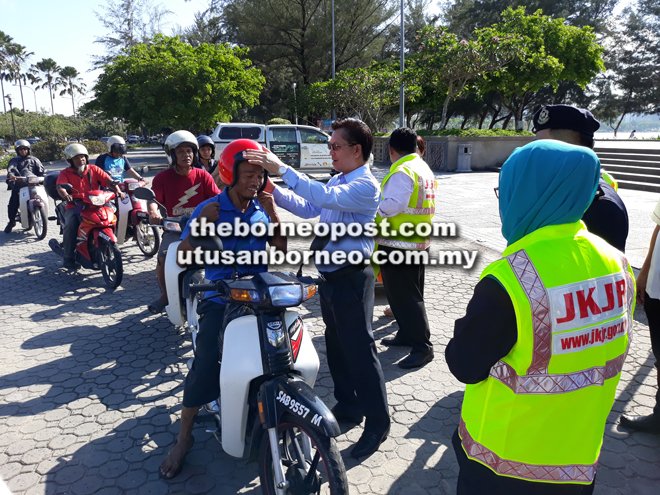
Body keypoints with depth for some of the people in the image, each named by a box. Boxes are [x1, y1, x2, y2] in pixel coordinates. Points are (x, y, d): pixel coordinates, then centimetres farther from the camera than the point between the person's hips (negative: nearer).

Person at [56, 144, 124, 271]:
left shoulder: (94, 169, 12)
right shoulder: (65, 173, 9)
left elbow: (108, 180, -1)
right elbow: (60, 186, -11)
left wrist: (117, 190, -22)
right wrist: (65, 195, -35)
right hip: (75, 206, -1)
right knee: (71, 224, -29)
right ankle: (69, 259, -17)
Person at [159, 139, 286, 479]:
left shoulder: (263, 208, 8)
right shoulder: (209, 209, -2)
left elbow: (283, 250, 0)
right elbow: (183, 256, -5)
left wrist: (273, 214, -9)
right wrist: (202, 223, -19)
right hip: (220, 296, -2)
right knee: (206, 361, -18)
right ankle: (184, 438, 2)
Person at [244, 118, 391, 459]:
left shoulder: (366, 186, -16)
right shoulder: (337, 181, 14)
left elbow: (324, 197, -32)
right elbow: (308, 208, 12)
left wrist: (282, 169, -30)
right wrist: (272, 189, 2)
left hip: (351, 277, -9)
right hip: (330, 274, 9)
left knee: (359, 349, -1)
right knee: (336, 345, 18)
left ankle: (378, 423, 14)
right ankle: (348, 407, 36)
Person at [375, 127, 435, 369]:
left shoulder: (402, 172, -18)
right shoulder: (424, 168, 13)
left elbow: (393, 205, -28)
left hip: (399, 244, -10)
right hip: (419, 241, 10)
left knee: (402, 296, -4)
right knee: (411, 293, 19)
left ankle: (423, 346, -2)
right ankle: (408, 334, 33)